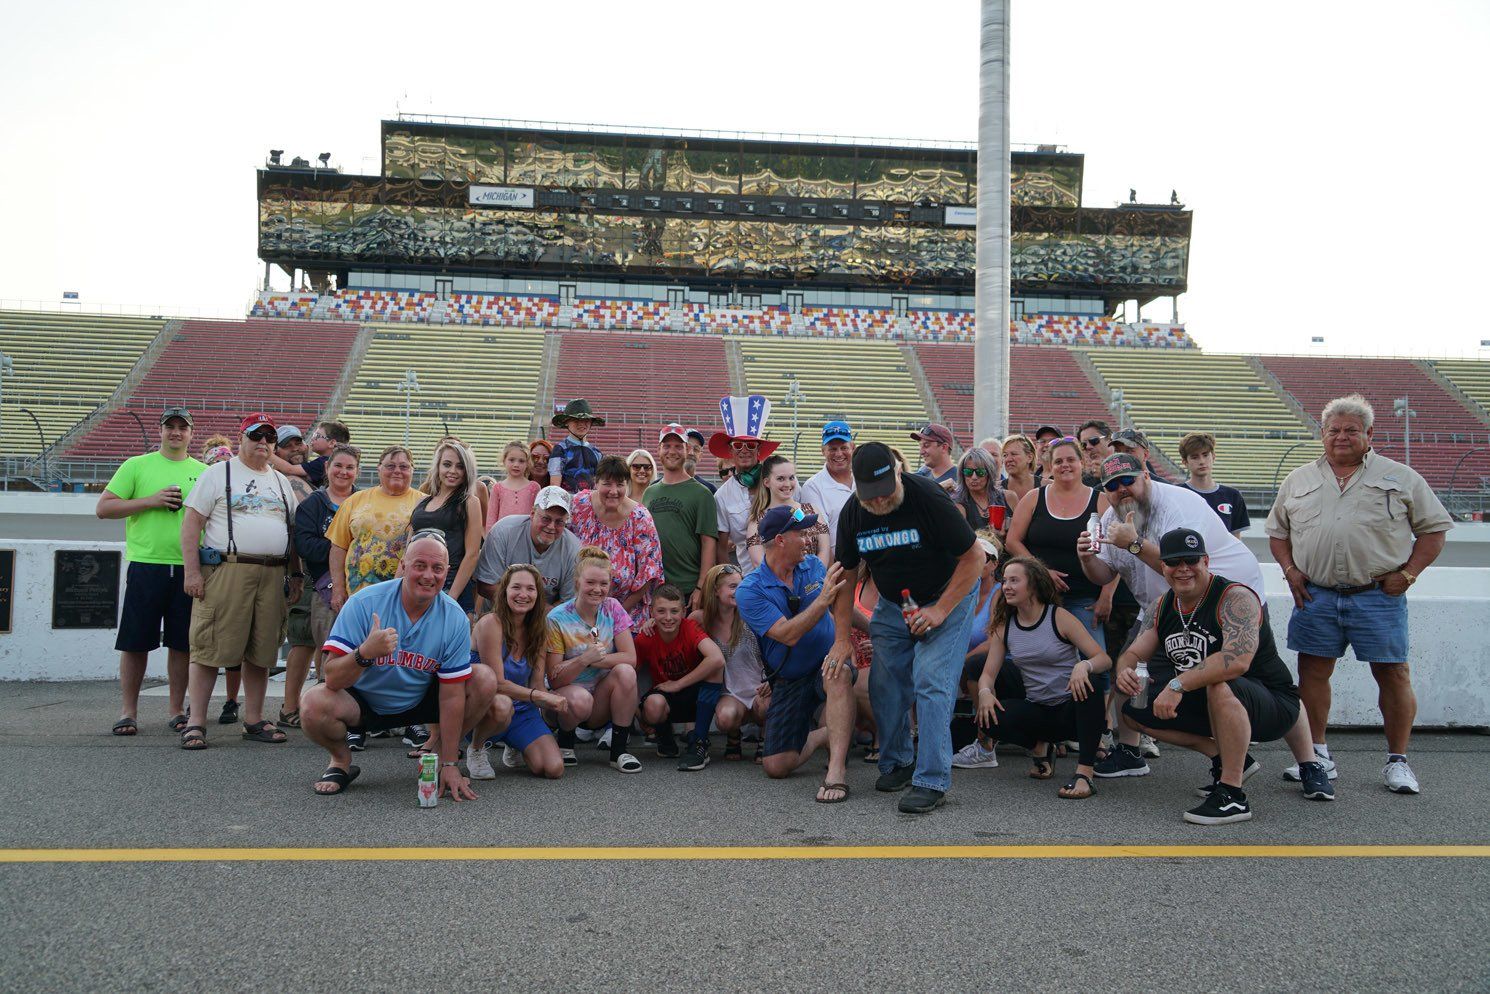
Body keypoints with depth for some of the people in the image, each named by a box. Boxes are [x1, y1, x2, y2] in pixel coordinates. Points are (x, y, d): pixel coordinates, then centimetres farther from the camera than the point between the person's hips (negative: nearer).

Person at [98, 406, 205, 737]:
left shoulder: (203, 472, 12)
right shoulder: (136, 466, 6)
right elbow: (103, 508, 0)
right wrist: (150, 501, -10)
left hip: (189, 568, 2)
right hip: (146, 564, -2)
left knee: (182, 643, 6)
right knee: (136, 642, 2)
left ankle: (176, 710, 16)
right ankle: (128, 711, 12)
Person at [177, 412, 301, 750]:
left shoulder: (281, 481, 20)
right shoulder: (217, 474, 4)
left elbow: (292, 532, 23)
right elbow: (191, 523, -2)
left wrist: (296, 574, 14)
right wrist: (191, 571, -11)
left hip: (273, 576, 5)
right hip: (226, 569, -5)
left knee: (261, 652, 7)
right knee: (210, 649, -5)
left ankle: (253, 720, 15)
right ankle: (195, 723, -1)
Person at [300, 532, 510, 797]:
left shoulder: (455, 619, -17)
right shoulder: (364, 603, -22)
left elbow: (451, 694, -14)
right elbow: (333, 680, -26)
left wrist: (449, 765, -15)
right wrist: (364, 653, -48)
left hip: (421, 701, 2)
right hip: (364, 702, -1)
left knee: (485, 681, -19)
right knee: (314, 704, -31)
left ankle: (445, 752, 6)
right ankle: (341, 761, 3)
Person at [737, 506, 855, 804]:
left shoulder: (813, 565, -1)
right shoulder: (750, 591, -13)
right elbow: (788, 635, -23)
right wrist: (823, 600, -32)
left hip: (825, 663, 0)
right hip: (789, 681, 0)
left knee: (839, 673, -38)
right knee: (776, 767, -3)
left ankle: (837, 769, -34)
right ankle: (826, 735, 26)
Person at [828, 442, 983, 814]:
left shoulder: (929, 498, -25)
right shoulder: (852, 513, -9)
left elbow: (974, 556, -19)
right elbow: (845, 575, 2)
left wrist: (940, 611, -21)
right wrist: (842, 638, -1)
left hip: (946, 599, -5)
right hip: (891, 604, 5)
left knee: (932, 683, -16)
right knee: (885, 685, 6)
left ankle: (932, 781, -11)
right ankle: (896, 762, 26)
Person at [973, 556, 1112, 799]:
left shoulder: (1059, 617, -10)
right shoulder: (1003, 625, 1)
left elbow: (1105, 660, -14)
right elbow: (989, 672, 1)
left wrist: (1084, 665, -37)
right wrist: (985, 692, -23)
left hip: (1073, 707, -3)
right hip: (1036, 711, 3)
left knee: (1089, 683, -36)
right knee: (989, 719, -25)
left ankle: (1085, 773, -33)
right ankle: (1038, 746, 7)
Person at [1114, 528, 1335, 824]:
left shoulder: (1236, 598, -22)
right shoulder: (1162, 606, 2)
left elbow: (1238, 659, -38)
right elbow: (1133, 654, 6)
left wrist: (1178, 684, -40)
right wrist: (1125, 671, -19)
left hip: (1272, 703, -8)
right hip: (1205, 705, 8)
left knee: (1221, 686, -39)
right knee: (1133, 709, 1)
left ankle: (1233, 796, -25)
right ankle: (1225, 759, 11)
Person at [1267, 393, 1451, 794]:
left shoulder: (1401, 478, 6)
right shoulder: (1299, 480, 13)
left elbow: (1434, 528, 6)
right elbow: (1277, 530, 19)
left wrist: (1408, 573, -5)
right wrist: (1290, 569, 4)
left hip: (1378, 596, -2)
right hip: (1316, 596, 2)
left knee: (1393, 674, 1)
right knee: (1312, 672, 4)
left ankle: (1397, 761, 13)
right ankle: (1317, 755, 17)